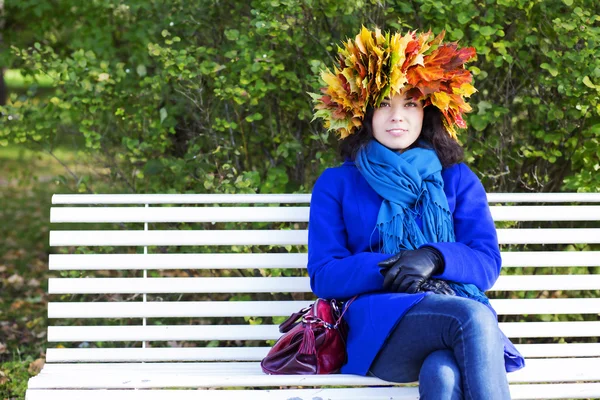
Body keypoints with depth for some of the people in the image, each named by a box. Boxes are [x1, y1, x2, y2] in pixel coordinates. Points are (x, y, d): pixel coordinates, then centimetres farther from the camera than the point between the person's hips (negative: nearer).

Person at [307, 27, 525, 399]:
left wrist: (434, 258, -13)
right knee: (473, 317, -37)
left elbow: (487, 263, 10)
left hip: (457, 319, 1)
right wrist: (387, 269, -12)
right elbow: (323, 275, 6)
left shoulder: (457, 179, 22)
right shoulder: (336, 184, 18)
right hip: (379, 327, -1)